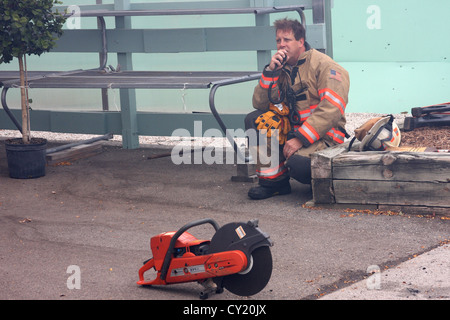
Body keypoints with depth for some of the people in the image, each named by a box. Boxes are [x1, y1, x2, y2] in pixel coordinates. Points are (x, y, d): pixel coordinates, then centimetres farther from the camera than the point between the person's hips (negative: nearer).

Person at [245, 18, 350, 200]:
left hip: (323, 135, -6)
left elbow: (332, 109, -20)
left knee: (297, 163, -35)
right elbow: (260, 104, 2)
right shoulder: (282, 68, 11)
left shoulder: (324, 65, -9)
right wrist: (270, 71, -10)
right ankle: (273, 180, -7)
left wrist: (300, 139, -25)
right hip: (291, 129, 7)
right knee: (255, 120, -14)